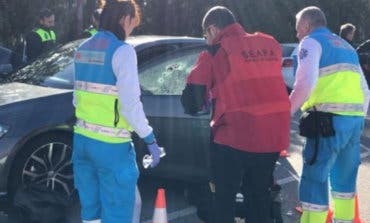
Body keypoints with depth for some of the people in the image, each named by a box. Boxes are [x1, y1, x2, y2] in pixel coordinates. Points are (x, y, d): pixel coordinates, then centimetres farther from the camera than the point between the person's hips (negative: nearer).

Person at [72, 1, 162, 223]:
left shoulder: (83, 49, 10)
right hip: (111, 145, -7)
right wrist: (150, 139, -10)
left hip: (82, 139, 8)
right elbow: (130, 104, -18)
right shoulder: (122, 50, -12)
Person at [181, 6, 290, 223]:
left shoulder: (216, 51, -6)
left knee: (225, 196, 10)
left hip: (235, 135, -5)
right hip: (274, 136, 5)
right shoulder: (270, 44, 9)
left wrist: (196, 106, 17)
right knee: (260, 193, 20)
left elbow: (193, 99, -3)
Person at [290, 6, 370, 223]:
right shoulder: (346, 46, 26)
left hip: (329, 120, -8)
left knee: (315, 177, -4)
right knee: (344, 176, 19)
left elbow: (305, 84, -14)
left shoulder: (311, 42, 2)